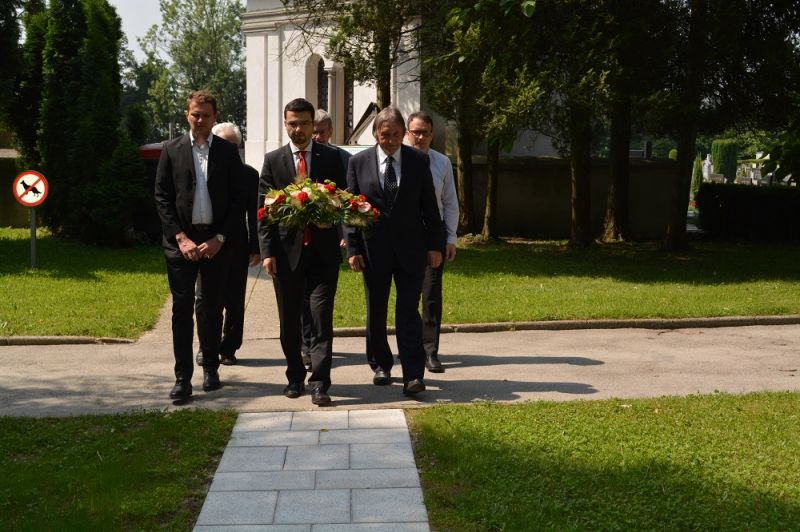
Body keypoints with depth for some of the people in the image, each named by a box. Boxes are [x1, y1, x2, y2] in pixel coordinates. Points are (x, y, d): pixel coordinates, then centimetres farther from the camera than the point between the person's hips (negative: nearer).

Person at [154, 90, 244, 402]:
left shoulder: (228, 152, 5)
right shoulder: (172, 150, 5)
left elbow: (237, 200, 3)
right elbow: (162, 198, 2)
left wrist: (219, 238, -7)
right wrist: (181, 238, -8)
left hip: (216, 240, 1)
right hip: (181, 240, -1)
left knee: (212, 308, 9)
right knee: (182, 308, -3)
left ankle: (211, 368, 22)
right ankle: (183, 378, -2)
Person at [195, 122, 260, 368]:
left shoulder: (249, 174, 5)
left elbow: (255, 214, 4)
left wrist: (255, 248, -1)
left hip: (237, 247, 1)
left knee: (234, 301, 6)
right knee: (205, 299, 4)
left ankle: (228, 348, 16)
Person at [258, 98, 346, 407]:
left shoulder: (331, 158, 5)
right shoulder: (273, 160, 6)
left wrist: (345, 237, -13)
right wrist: (268, 251, -4)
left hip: (323, 250, -1)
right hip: (287, 250, 1)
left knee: (322, 316, -5)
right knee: (289, 319, 10)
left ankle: (319, 383, -3)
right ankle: (295, 377, 24)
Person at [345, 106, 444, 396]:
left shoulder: (418, 160, 2)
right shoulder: (358, 162, 1)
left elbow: (429, 206, 4)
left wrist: (435, 245, 0)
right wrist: (353, 249, -4)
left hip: (410, 249, -1)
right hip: (374, 250, 1)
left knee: (408, 312, -5)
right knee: (375, 313, 11)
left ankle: (413, 375, -5)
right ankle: (381, 365, 28)